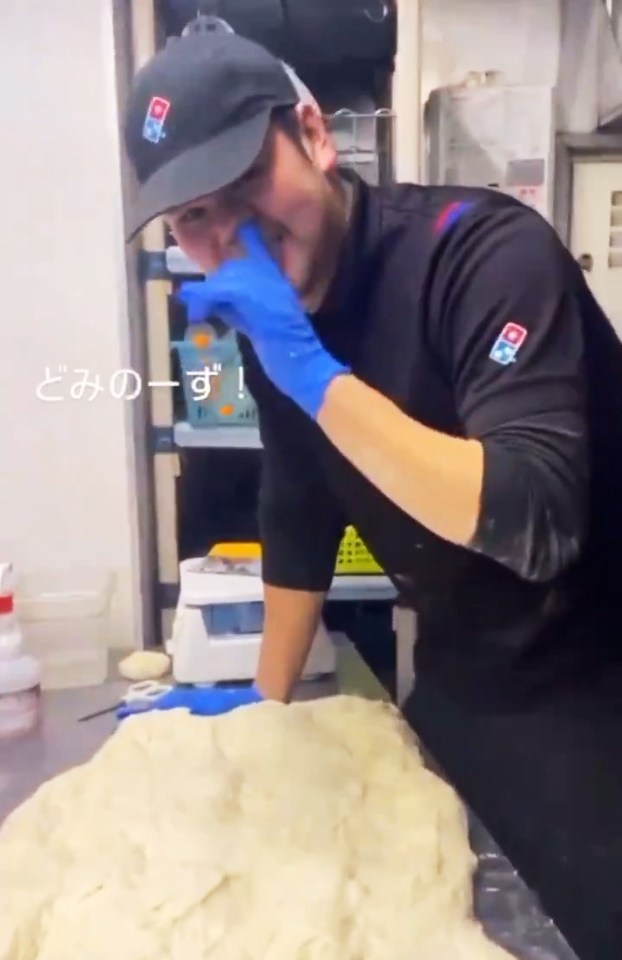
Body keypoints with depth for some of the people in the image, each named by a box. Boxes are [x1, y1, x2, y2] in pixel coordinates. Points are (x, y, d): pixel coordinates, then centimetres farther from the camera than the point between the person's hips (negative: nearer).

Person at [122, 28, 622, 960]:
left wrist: (310, 369, -35)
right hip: (463, 677, 7)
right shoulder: (271, 317, -1)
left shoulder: (483, 247, -24)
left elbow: (535, 520, -36)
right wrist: (267, 698, 13)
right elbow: (298, 519, 8)